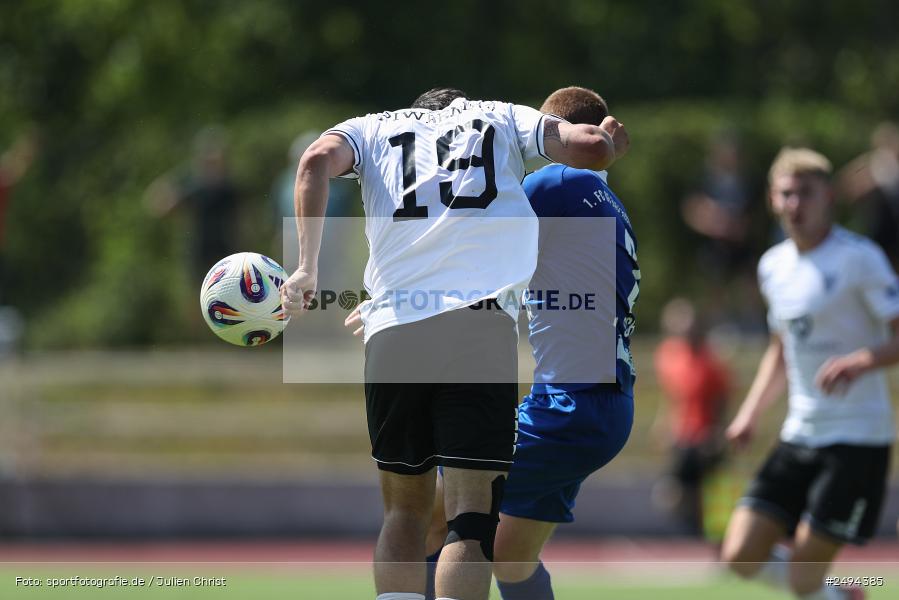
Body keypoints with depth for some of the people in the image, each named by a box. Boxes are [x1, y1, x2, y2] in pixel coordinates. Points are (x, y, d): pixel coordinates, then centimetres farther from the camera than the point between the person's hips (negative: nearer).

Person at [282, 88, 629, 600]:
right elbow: (590, 145, 8)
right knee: (473, 519, -6)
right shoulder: (502, 117, 22)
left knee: (406, 512, 15)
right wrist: (611, 143, 30)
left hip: (392, 328, 2)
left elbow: (317, 161, 3)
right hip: (481, 324, -2)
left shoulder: (374, 128, 24)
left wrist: (308, 268, -1)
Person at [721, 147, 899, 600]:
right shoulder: (774, 266, 12)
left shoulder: (858, 258, -9)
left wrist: (861, 361, -31)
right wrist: (750, 413, 14)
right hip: (799, 436, 7)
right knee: (741, 557, -3)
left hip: (856, 438, -7)